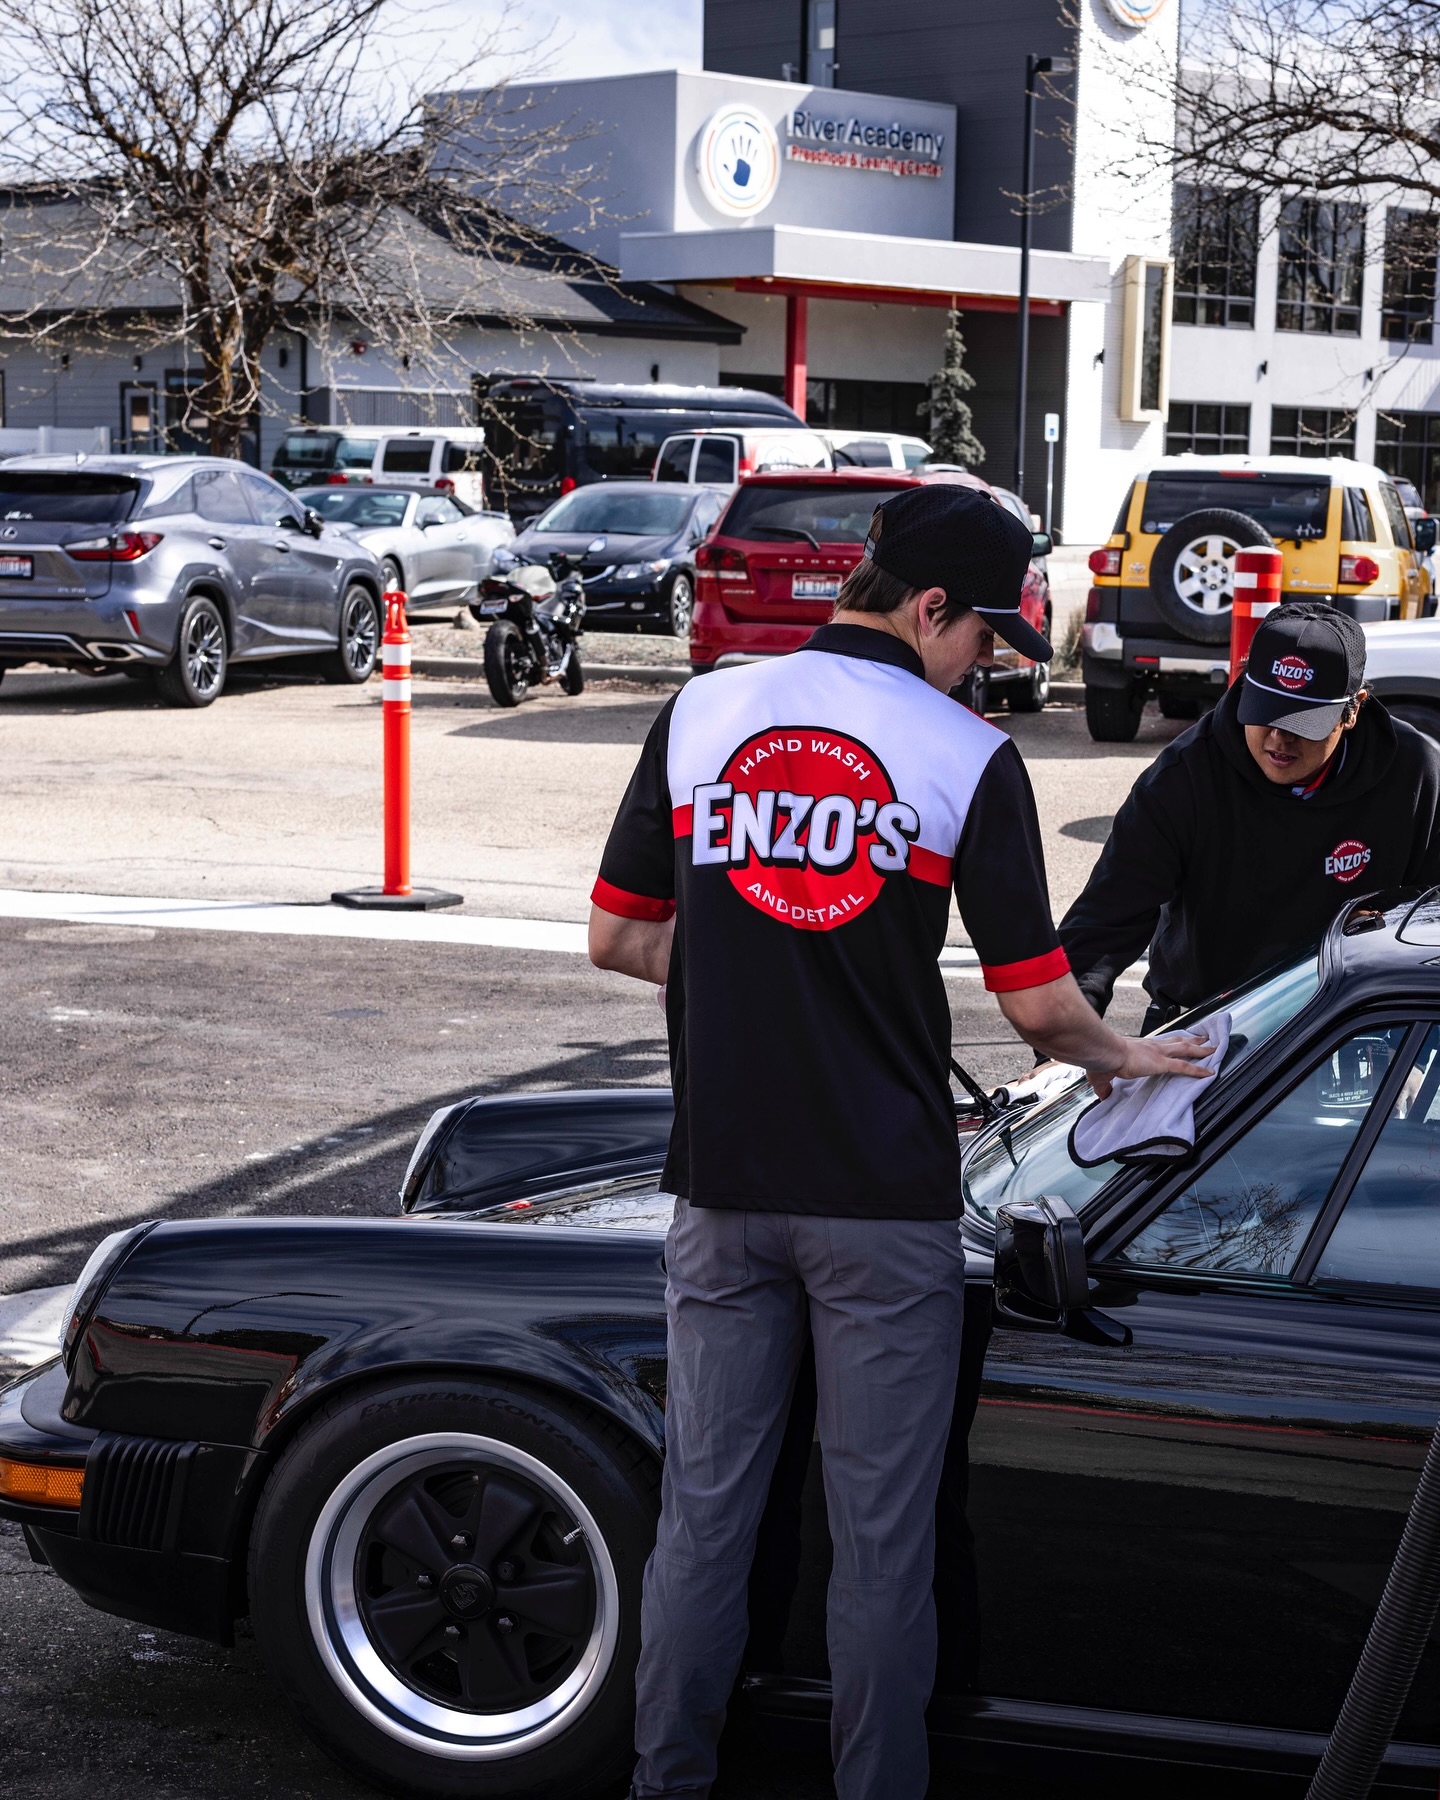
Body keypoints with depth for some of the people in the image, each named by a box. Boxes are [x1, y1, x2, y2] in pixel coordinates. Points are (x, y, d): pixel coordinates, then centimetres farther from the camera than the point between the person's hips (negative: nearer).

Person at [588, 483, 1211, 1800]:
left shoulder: (700, 714, 3)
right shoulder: (968, 756, -7)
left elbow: (618, 939, 6)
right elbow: (1036, 1003, -5)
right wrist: (1120, 1058, 16)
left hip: (722, 1184, 4)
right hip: (884, 1198, -3)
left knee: (705, 1508, 13)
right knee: (880, 1534, 8)